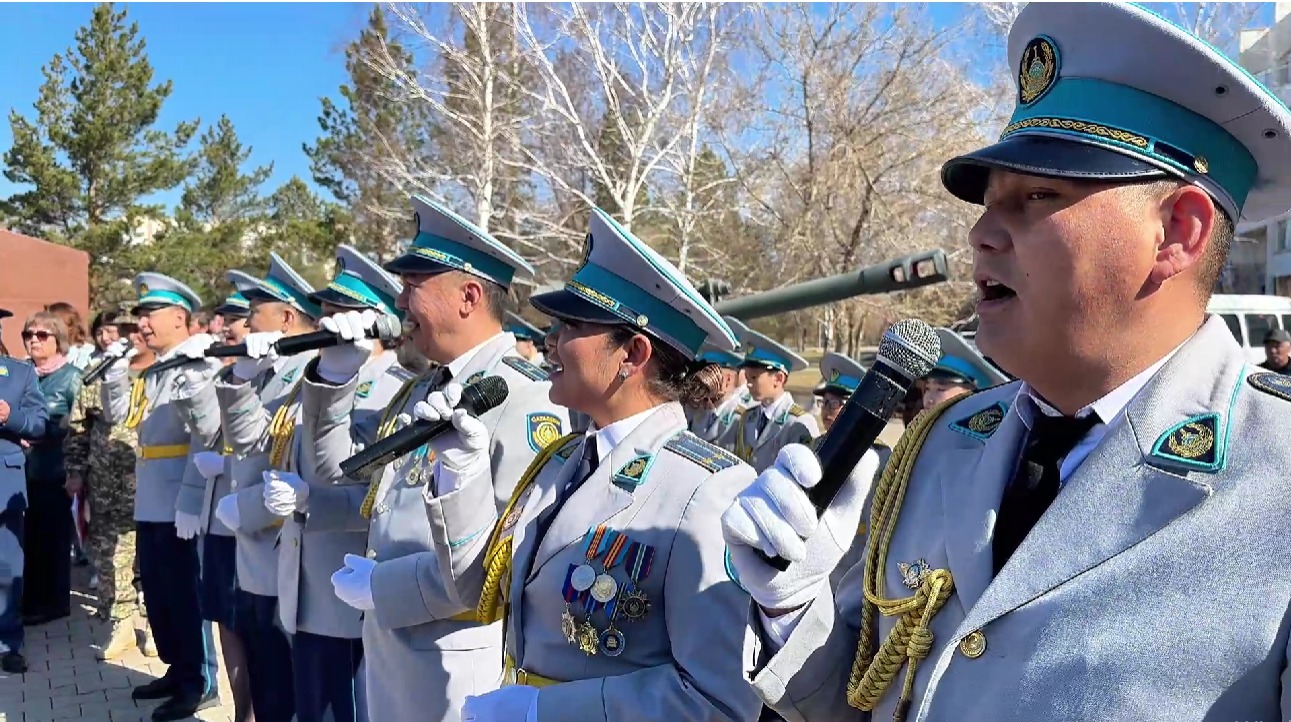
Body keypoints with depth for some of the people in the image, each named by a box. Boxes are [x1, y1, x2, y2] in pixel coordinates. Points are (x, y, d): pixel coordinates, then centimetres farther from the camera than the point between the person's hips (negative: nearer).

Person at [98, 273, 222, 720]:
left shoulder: (200, 366, -15)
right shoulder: (151, 370, 14)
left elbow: (207, 436, -21)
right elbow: (117, 414, 20)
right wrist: (114, 371, 3)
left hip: (180, 505, -9)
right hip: (150, 504, 9)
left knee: (184, 594, 0)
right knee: (156, 593, 17)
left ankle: (200, 683, 13)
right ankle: (177, 670, 31)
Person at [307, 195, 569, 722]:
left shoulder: (526, 399, -20)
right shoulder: (420, 391, 10)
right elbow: (342, 463, 17)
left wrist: (380, 586, -19)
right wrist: (335, 375, 1)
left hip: (459, 662, -8)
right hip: (388, 643, 8)